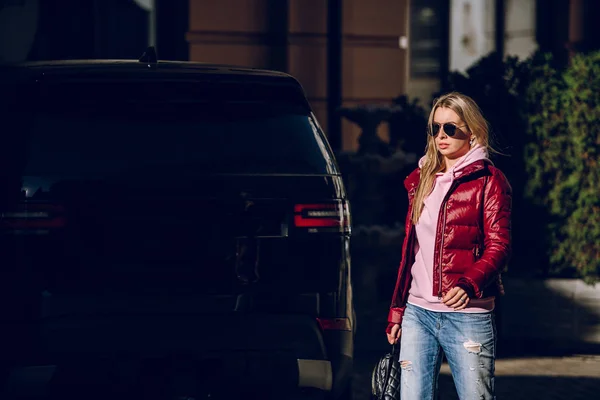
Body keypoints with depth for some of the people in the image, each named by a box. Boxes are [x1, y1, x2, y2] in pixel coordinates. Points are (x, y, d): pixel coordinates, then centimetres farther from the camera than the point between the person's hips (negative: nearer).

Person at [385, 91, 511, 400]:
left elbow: (498, 247, -10)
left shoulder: (488, 181, -1)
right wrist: (396, 310, 17)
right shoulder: (421, 180, 17)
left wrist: (468, 284, -28)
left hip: (467, 314, -5)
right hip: (418, 313, 5)